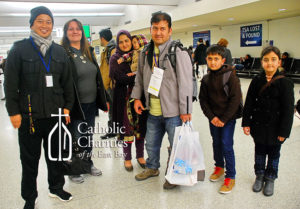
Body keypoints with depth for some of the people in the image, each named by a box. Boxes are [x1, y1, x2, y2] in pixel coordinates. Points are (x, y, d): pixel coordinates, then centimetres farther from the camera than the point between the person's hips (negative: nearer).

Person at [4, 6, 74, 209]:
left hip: (55, 114, 3)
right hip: (29, 116, -3)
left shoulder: (59, 51, 9)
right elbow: (10, 83, -3)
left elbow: (67, 82, 10)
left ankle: (56, 187, 36)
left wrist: (67, 107, 5)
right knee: (30, 159, 9)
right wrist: (14, 111, -8)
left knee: (56, 154, 16)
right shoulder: (20, 49, -1)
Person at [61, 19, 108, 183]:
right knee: (75, 138, 5)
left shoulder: (88, 51, 10)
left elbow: (97, 76, 13)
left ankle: (88, 163, 36)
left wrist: (103, 100, 12)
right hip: (75, 105, -6)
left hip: (91, 103, 6)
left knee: (88, 136, 18)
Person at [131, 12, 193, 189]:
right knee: (151, 144, 23)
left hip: (173, 112, -6)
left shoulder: (179, 53, -13)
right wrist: (137, 97, 11)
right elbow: (140, 78, 20)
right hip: (153, 111, 7)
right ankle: (152, 168, 46)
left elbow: (185, 83, -16)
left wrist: (185, 111, -17)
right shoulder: (146, 53, 9)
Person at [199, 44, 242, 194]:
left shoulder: (230, 76, -12)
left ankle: (230, 177, 10)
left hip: (228, 118, -4)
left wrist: (224, 119, -15)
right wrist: (212, 117, -7)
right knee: (216, 143, 15)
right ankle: (219, 167, 37)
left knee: (227, 146, -4)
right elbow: (203, 99, 5)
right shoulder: (206, 79, 1)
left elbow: (236, 99, -14)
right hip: (213, 118, 5)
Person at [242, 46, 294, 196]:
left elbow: (288, 109, -10)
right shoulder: (256, 81, -2)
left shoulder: (284, 83, -11)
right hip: (258, 125, 3)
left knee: (273, 153, 14)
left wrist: (284, 132, -12)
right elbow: (249, 103, 1)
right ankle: (260, 175, 37)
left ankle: (270, 178, 34)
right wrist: (246, 123, -3)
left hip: (275, 127, -2)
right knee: (259, 150, 17)